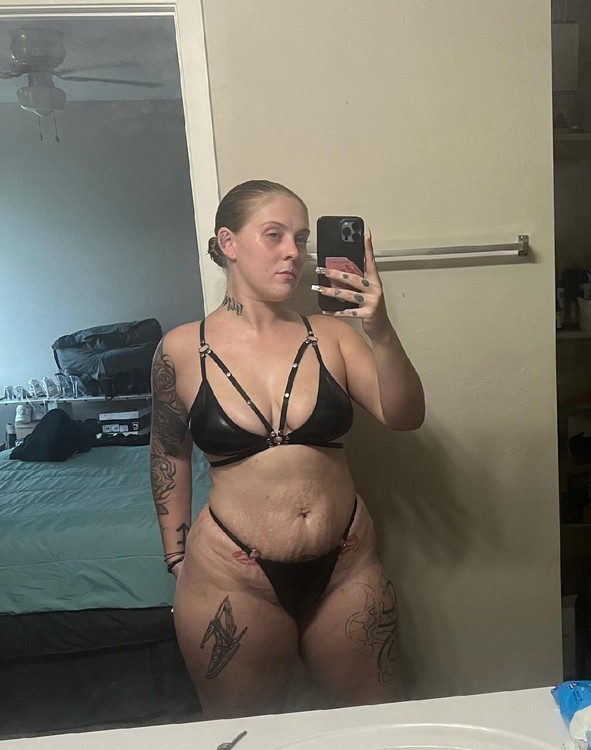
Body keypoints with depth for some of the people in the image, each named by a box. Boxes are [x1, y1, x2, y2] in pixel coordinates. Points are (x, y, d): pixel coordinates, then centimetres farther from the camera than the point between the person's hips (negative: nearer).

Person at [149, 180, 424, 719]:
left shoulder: (329, 335, -4)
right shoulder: (183, 350, -6)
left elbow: (404, 416, -12)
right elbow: (169, 454, 6)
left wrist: (380, 331, -28)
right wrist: (177, 560, 9)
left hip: (346, 569, 2)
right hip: (231, 576, -1)